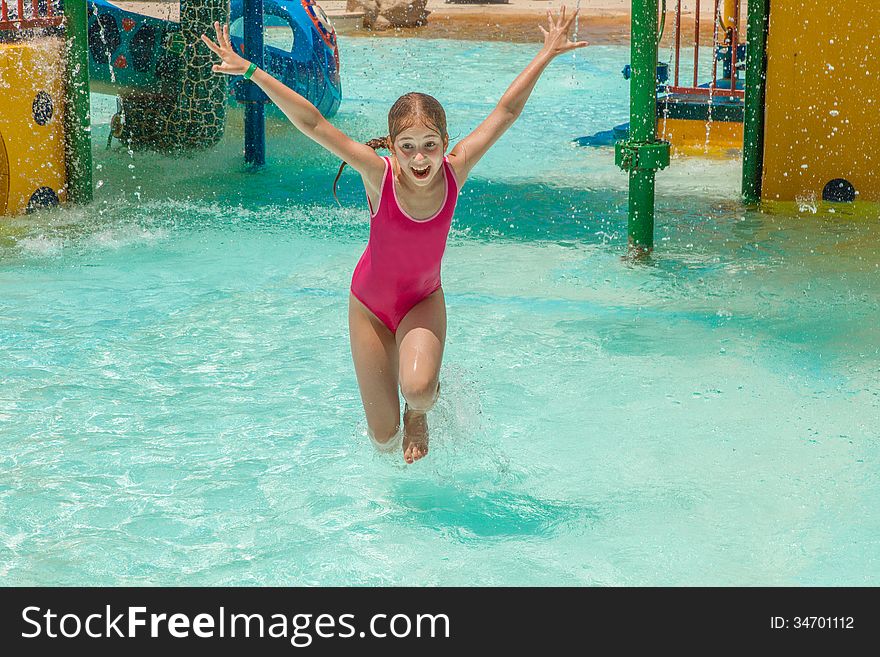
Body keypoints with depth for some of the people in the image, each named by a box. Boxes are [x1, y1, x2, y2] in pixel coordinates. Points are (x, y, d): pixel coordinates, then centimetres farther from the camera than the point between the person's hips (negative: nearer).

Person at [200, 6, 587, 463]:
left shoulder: (455, 171, -22)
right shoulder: (379, 174, -27)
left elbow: (506, 111, -16)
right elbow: (311, 122, -30)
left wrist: (547, 54, -11)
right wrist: (250, 71, -35)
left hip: (423, 300, 1)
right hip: (371, 303, 0)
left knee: (418, 388, -31)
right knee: (384, 439, 4)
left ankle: (419, 413, 7)